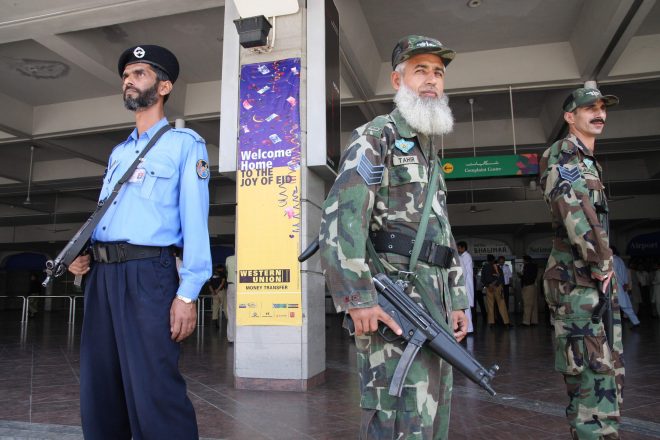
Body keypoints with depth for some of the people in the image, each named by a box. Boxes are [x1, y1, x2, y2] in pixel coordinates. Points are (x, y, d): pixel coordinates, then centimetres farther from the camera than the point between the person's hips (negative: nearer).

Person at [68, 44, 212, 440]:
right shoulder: (118, 152, 24)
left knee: (154, 394, -5)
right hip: (101, 274, 8)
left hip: (146, 273, -7)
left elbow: (194, 220, -9)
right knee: (98, 392, 14)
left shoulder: (185, 143, 2)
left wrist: (188, 293, -17)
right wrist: (82, 253, 4)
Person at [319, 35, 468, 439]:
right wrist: (357, 298, -24)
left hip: (436, 305, 9)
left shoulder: (432, 155, 23)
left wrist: (457, 300, 19)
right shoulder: (376, 137, -3)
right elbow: (341, 216, -17)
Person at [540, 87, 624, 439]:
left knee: (610, 372, 15)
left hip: (598, 279, 10)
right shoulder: (563, 154, -8)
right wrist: (601, 265, -15)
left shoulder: (590, 161, 21)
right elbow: (576, 213, -21)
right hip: (576, 281, -10)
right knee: (592, 375, -8)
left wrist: (604, 264, 11)